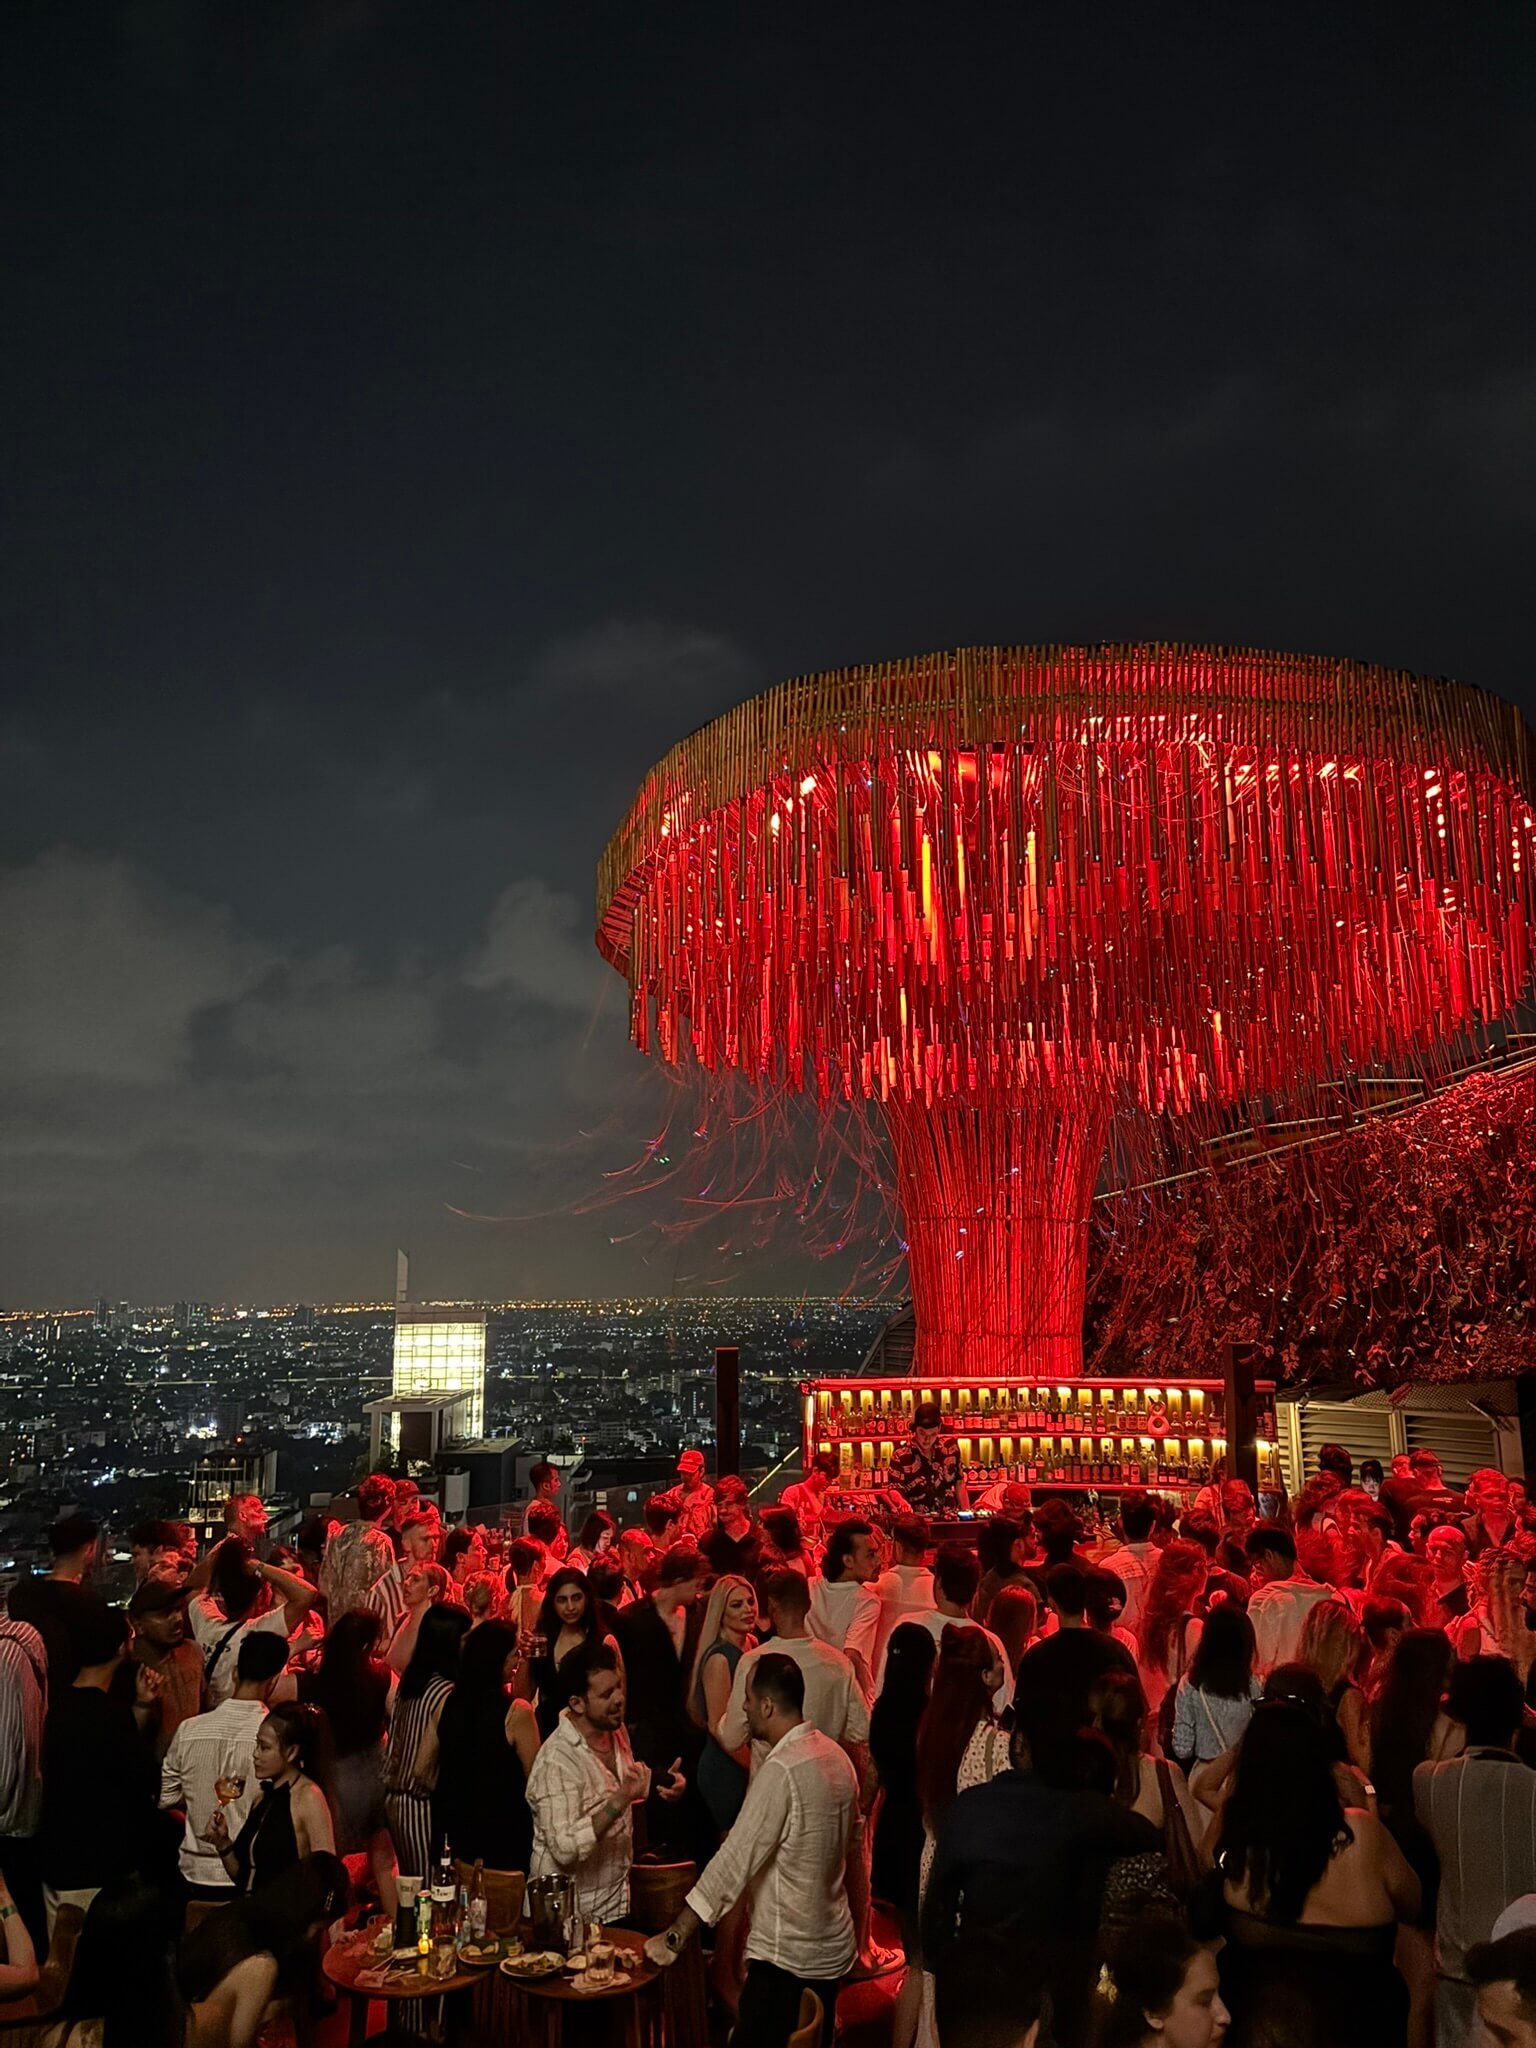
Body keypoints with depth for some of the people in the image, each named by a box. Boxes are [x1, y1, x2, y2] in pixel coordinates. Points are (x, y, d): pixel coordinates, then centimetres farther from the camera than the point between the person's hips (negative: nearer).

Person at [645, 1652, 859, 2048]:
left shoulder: (779, 1771, -21)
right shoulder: (835, 1755, 2)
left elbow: (734, 1863, -23)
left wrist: (674, 1937, -19)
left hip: (785, 1958, -8)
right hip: (833, 1948, 8)